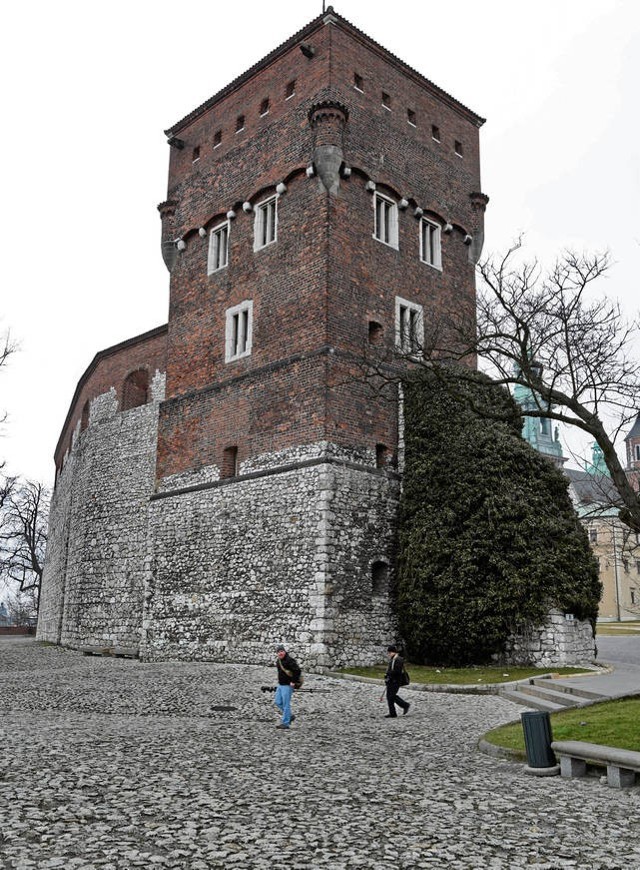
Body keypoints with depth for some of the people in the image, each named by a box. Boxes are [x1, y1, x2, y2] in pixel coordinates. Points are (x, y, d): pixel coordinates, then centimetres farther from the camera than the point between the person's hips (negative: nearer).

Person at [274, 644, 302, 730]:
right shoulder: (278, 661, 11)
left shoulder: (290, 660, -18)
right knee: (278, 702, 12)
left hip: (287, 686, -9)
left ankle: (285, 724, 1)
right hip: (280, 685, 9)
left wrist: (293, 681, -21)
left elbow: (297, 671, -24)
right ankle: (290, 716, 26)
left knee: (286, 704, -6)